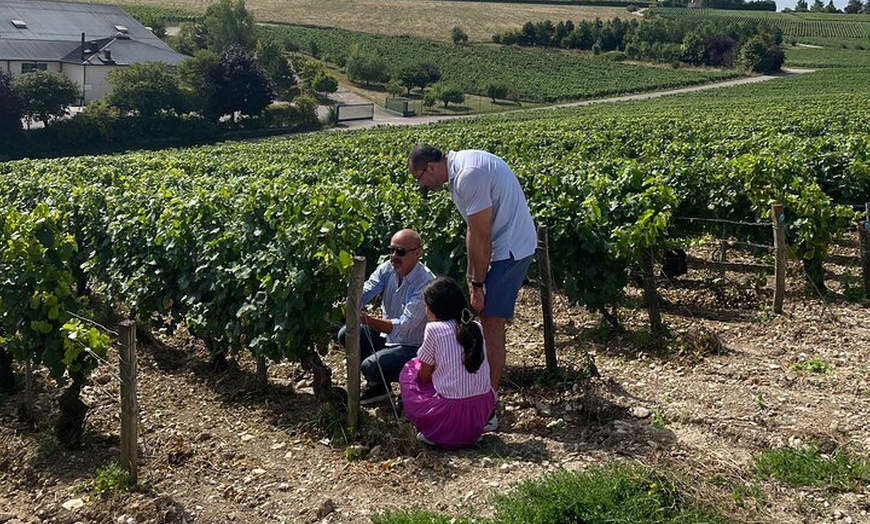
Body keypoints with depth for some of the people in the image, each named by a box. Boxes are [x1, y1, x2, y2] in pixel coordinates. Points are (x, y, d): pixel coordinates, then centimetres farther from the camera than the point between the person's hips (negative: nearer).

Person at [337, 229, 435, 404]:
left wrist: (366, 319, -46)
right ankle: (376, 382, 10)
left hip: (413, 347, -7)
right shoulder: (387, 268, -5)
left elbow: (403, 327, -33)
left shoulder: (426, 283, -26)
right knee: (346, 335, -4)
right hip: (387, 335, 8)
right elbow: (363, 293, -14)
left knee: (371, 366, -27)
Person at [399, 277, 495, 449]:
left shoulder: (434, 329, -6)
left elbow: (424, 376, 1)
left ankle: (433, 433, 8)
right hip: (483, 411, 5)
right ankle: (471, 433, 17)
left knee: (409, 370, 16)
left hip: (450, 413, -5)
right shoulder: (476, 328, 9)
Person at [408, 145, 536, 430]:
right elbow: (475, 232, 12)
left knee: (491, 324, -8)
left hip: (510, 249, -10)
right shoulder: (459, 167, 7)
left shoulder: (468, 176, -24)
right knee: (488, 320, 15)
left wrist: (477, 283, -12)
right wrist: (472, 275, 12)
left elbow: (481, 237, -21)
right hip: (505, 247, 10)